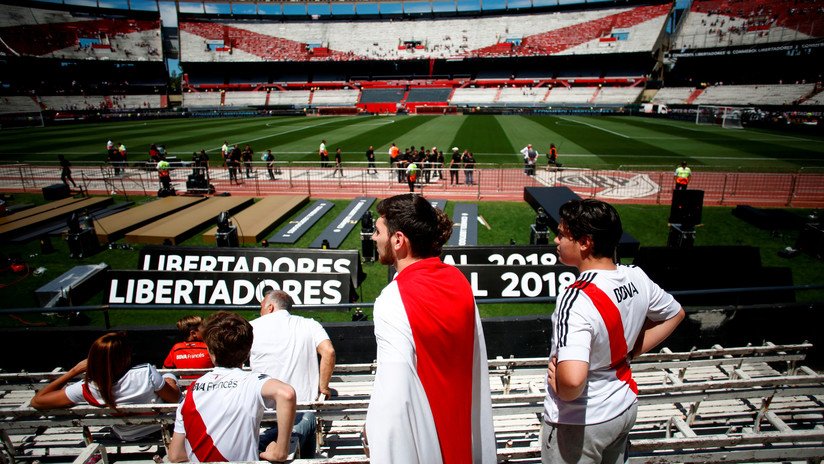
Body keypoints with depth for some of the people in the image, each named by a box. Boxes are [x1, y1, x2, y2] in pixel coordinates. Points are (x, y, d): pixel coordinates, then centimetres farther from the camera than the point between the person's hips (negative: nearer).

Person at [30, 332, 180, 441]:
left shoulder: (86, 389, -32)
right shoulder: (147, 372, -39)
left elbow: (36, 401, -18)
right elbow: (175, 398, -22)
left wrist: (75, 370, -14)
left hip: (127, 436, 2)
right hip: (158, 424, -2)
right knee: (169, 376, 26)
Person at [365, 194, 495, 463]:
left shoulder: (393, 301, -27)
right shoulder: (459, 281, -5)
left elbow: (394, 390, -28)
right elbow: (474, 358, 2)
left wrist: (371, 433, -11)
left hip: (417, 438, -6)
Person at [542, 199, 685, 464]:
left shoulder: (576, 299, -33)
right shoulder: (636, 278, -10)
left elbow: (572, 380, -44)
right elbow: (674, 314, 11)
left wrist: (562, 391, -21)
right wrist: (629, 354, 6)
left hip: (579, 423, -7)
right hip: (625, 408, 7)